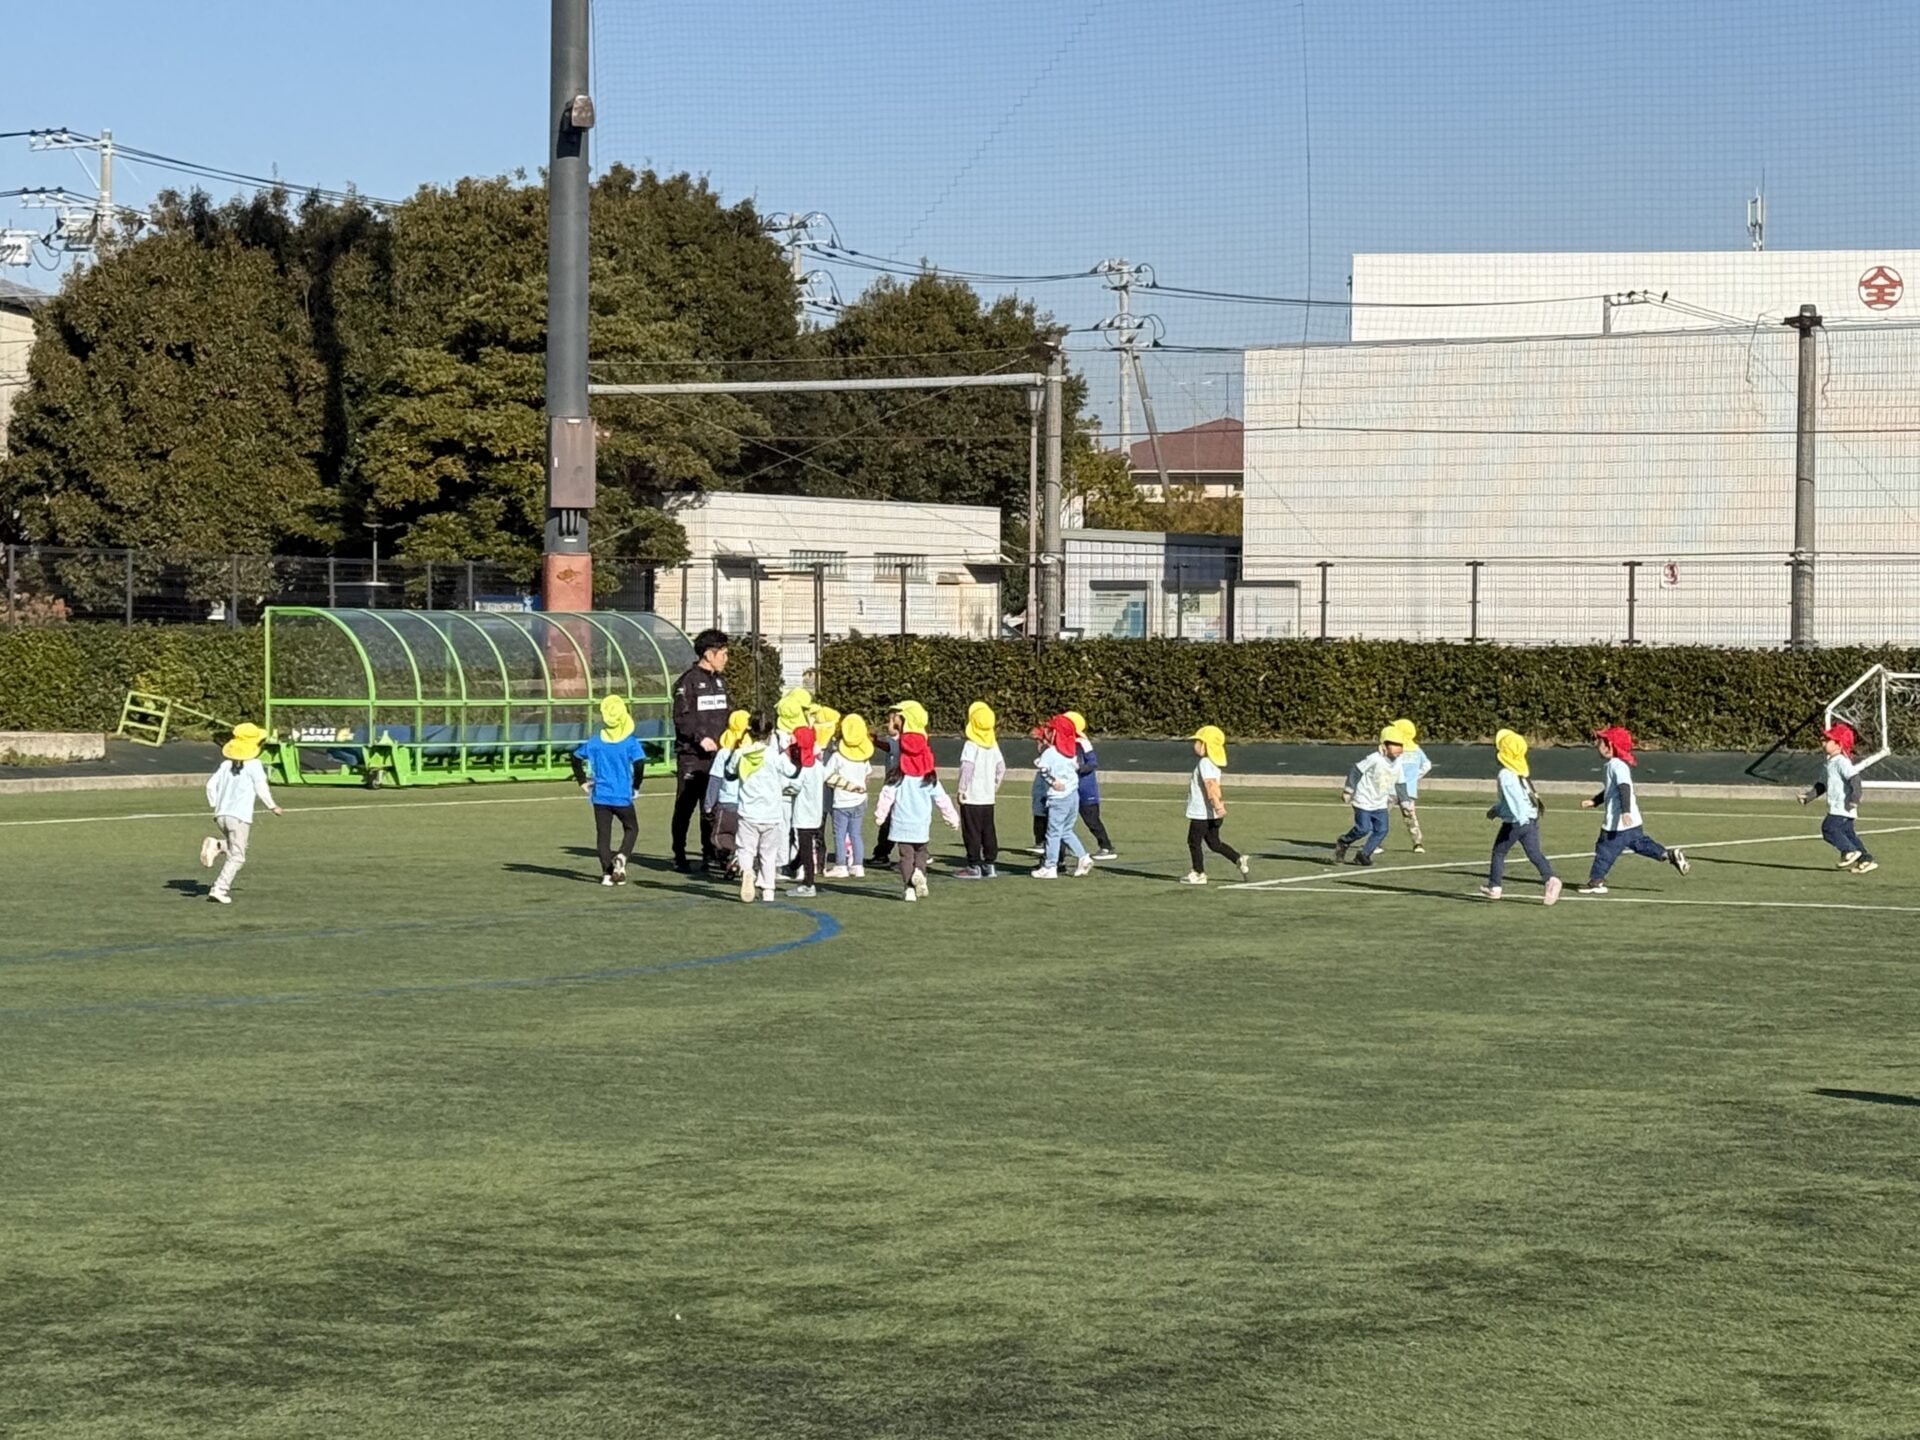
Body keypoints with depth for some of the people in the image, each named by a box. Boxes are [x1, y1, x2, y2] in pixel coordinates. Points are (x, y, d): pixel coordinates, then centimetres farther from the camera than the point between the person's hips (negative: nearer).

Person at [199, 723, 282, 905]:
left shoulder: (226, 764, 11)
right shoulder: (254, 765, -5)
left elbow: (211, 784, 9)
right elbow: (261, 788, -8)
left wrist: (214, 805, 19)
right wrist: (273, 807, 4)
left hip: (221, 815, 6)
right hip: (240, 816, -6)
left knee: (236, 847, 27)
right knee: (236, 857, 1)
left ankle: (215, 846, -2)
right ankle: (219, 889, -9)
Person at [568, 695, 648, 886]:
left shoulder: (594, 742, 1)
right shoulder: (630, 742, -9)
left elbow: (575, 758, 5)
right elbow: (639, 763, -19)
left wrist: (582, 781, 13)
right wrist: (635, 786, -4)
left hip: (600, 797, 2)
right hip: (623, 797, -2)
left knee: (603, 834, 9)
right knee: (631, 828, 16)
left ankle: (607, 872, 2)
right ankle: (621, 857, -8)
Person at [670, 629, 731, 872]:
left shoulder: (719, 681, 16)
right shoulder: (688, 681, -8)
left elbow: (727, 713, 21)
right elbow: (681, 718, -15)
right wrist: (700, 738, -25)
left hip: (716, 754, 7)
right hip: (691, 756, -7)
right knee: (685, 806, 0)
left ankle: (710, 854, 14)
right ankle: (679, 856, 7)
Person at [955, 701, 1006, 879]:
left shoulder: (971, 745, -13)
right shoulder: (993, 744, 7)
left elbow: (967, 768, -20)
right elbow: (1001, 767, 12)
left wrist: (962, 789, -14)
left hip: (971, 797, -7)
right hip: (988, 797, 7)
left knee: (971, 832, -2)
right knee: (988, 831, 12)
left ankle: (974, 866, -3)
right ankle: (989, 864, 14)